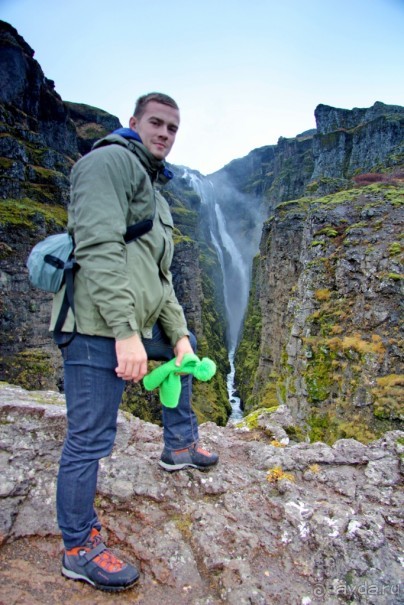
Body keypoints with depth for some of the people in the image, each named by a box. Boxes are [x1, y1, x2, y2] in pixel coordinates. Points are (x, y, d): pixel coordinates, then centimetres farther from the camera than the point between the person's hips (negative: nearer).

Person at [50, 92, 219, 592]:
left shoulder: (153, 189, 25)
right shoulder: (111, 160, -5)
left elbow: (160, 276, 20)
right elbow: (98, 249, -20)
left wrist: (178, 334, 12)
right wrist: (125, 333, -25)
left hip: (136, 324, 10)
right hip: (98, 327, -10)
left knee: (185, 345, 28)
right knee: (90, 439, -2)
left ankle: (180, 445, 39)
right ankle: (79, 550, 20)